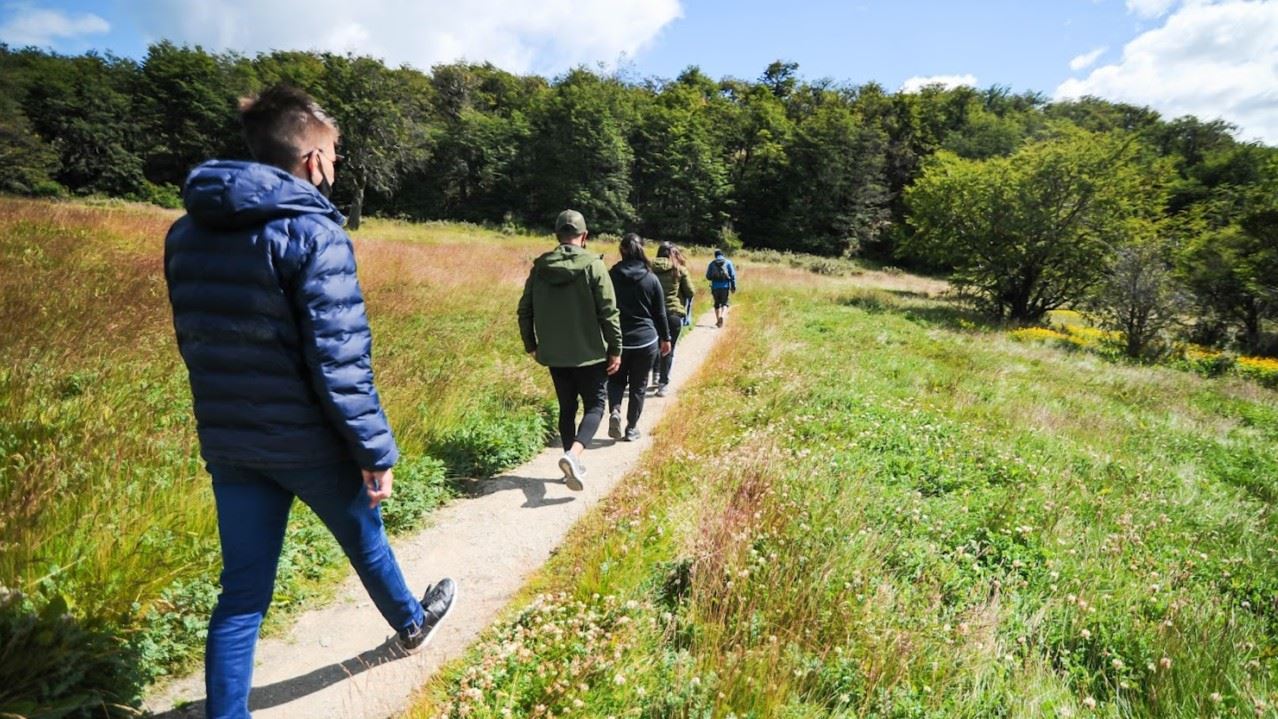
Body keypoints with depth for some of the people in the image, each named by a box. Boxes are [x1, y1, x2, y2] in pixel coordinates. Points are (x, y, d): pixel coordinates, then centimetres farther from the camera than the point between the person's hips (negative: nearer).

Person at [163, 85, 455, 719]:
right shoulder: (312, 232, -19)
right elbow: (340, 359, -23)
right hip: (308, 441, -5)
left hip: (228, 443, 5)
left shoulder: (186, 232, 5)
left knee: (242, 590, 14)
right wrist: (376, 450, -16)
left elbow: (195, 343, 12)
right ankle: (411, 624, 47)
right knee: (364, 539, 21)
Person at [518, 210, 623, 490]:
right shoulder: (593, 265, -10)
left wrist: (531, 345, 19)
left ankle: (572, 462, 21)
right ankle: (573, 454, -17)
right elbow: (609, 312, -12)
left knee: (567, 408, 16)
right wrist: (615, 350, -5)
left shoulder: (540, 267, 3)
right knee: (595, 405, 5)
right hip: (589, 353, -4)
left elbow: (525, 310, 7)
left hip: (554, 354, 4)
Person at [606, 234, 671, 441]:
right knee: (638, 385, 12)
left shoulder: (611, 276, -4)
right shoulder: (651, 279, -5)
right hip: (646, 340, 0)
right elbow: (660, 313, 1)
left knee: (616, 379, 20)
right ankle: (632, 428, 17)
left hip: (617, 339, 1)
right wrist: (665, 338, 13)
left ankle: (614, 411, -5)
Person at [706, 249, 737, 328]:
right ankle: (722, 316, -23)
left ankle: (718, 321, 18)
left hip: (715, 286, 1)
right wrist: (733, 286, 0)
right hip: (725, 286, -1)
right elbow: (733, 275, -2)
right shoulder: (728, 262, 4)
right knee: (724, 303, 4)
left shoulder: (712, 263, 5)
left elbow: (708, 276, 3)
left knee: (717, 303, 14)